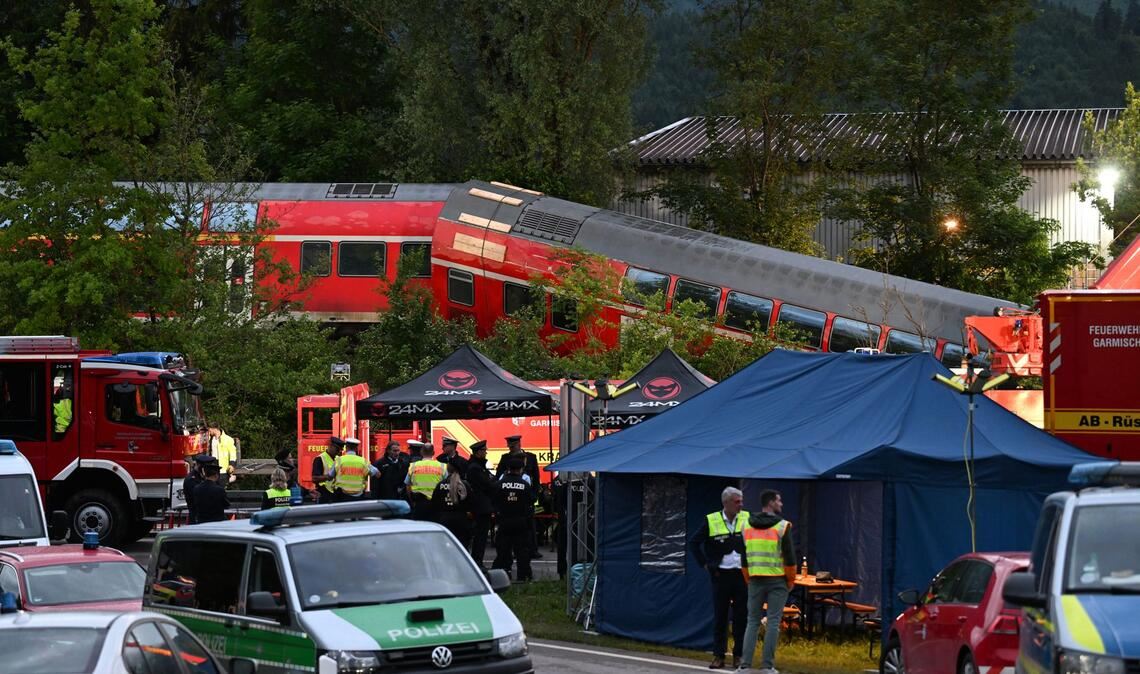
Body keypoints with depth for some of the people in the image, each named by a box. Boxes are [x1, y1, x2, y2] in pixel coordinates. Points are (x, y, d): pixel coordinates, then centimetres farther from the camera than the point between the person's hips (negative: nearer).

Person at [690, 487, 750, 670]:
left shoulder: (747, 519, 2)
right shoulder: (711, 521, -2)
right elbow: (694, 543, 6)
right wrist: (705, 564, 1)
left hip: (742, 574, 1)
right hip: (721, 575, -1)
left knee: (741, 617, 3)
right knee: (720, 616, 2)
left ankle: (739, 655, 11)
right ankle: (718, 656, 7)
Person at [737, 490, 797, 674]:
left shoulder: (747, 526, 8)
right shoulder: (781, 526, -7)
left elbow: (744, 557, 11)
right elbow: (790, 557, -7)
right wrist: (791, 580, 4)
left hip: (755, 580, 4)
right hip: (777, 580, -4)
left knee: (752, 621, 8)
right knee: (773, 622, 0)